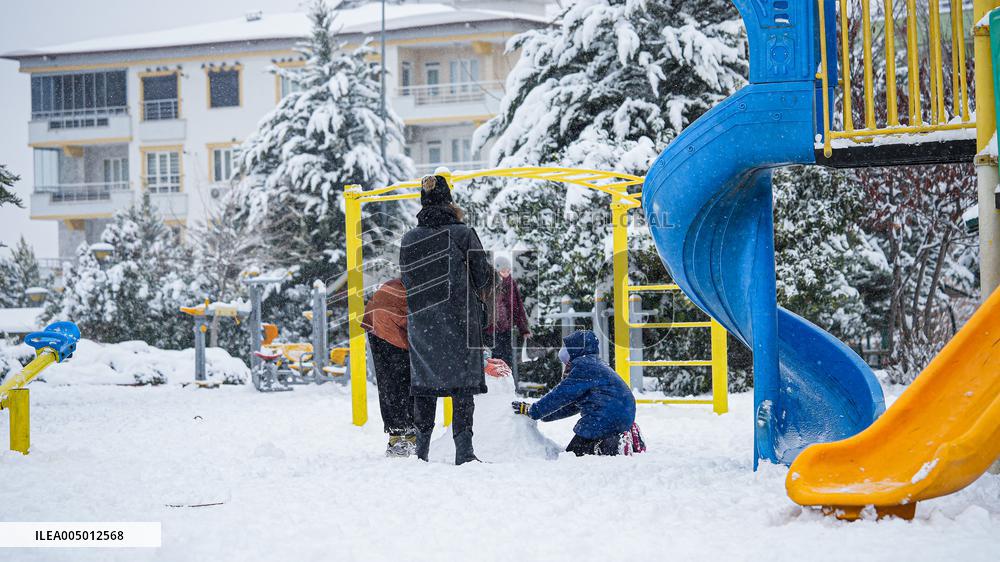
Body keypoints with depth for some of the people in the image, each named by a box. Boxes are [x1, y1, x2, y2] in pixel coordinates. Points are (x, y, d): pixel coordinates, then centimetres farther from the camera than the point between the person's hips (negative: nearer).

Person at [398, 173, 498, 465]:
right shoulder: (462, 234, -8)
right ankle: (463, 450, -7)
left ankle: (422, 450, 11)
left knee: (424, 385, 9)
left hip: (421, 323, 3)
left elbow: (408, 282, 9)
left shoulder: (409, 239, 2)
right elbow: (484, 279, -4)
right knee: (462, 385, -1)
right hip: (460, 321, -3)